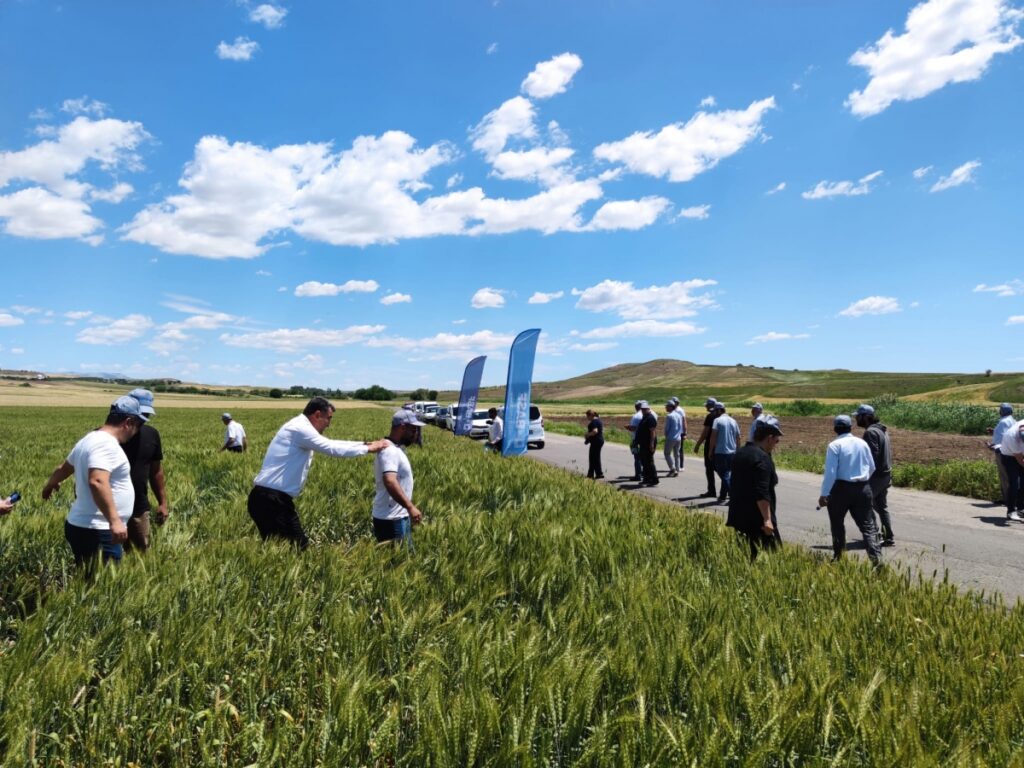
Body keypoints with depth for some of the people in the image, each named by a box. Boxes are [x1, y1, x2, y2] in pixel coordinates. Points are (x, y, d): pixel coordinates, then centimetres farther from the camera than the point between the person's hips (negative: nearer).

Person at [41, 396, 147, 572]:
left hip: (80, 526, 10)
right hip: (97, 532, -10)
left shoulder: (90, 439, 14)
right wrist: (114, 520, -38)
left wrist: (50, 485, 52)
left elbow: (64, 468, 32)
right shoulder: (106, 444, -18)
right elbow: (97, 482, -33)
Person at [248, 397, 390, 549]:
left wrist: (364, 444, 20)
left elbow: (329, 444, 22)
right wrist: (368, 449, -4)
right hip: (271, 501, -10)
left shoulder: (300, 428, 16)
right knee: (297, 548, -6)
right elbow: (333, 449, -16)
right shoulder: (300, 428, -14)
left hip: (271, 499, 10)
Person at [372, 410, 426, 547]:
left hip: (399, 517, 10)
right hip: (391, 520, -10)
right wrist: (410, 506, -42)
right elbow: (390, 482, -36)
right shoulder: (389, 451, -20)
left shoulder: (394, 449, 12)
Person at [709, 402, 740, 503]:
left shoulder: (717, 420, -7)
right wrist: (737, 451, 20)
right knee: (727, 473, 17)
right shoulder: (733, 421, 11)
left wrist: (710, 451, -6)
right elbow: (738, 438, 12)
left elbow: (713, 437, -13)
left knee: (724, 475, -1)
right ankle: (723, 496, 23)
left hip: (720, 452, -6)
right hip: (732, 452, 6)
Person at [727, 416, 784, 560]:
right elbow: (761, 493, -23)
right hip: (757, 519, -9)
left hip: (738, 516, 9)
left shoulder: (740, 453, 13)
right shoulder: (762, 458, -16)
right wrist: (767, 519, -22)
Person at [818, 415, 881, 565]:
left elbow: (830, 472, -15)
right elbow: (872, 468, 15)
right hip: (863, 488, 4)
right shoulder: (862, 443, 5)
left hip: (841, 488, -4)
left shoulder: (835, 445, -10)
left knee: (837, 524, 14)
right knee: (867, 525, 6)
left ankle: (838, 557, 22)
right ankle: (876, 558, -7)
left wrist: (824, 494, -11)